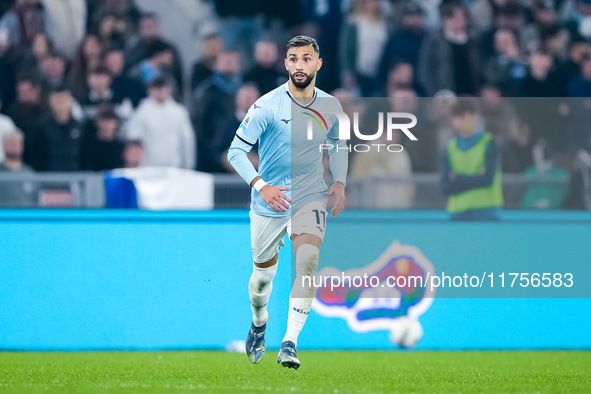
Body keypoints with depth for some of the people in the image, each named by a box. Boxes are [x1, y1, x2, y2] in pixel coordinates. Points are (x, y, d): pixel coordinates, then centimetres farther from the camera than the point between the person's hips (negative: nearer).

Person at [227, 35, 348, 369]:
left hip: (312, 198, 1)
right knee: (263, 274, 11)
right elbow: (236, 150, -11)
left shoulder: (330, 107, -1)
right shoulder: (267, 106, -13)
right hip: (269, 202, -1)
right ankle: (259, 323, 45)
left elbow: (339, 144, 19)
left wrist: (340, 182, 3)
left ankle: (290, 343, -22)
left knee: (308, 263, -23)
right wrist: (261, 186, -23)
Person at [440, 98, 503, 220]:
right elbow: (445, 187, 0)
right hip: (458, 214, 3)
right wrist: (475, 178, -9)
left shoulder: (489, 144, 1)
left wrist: (458, 178, -2)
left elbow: (488, 179, -11)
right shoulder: (450, 148, 11)